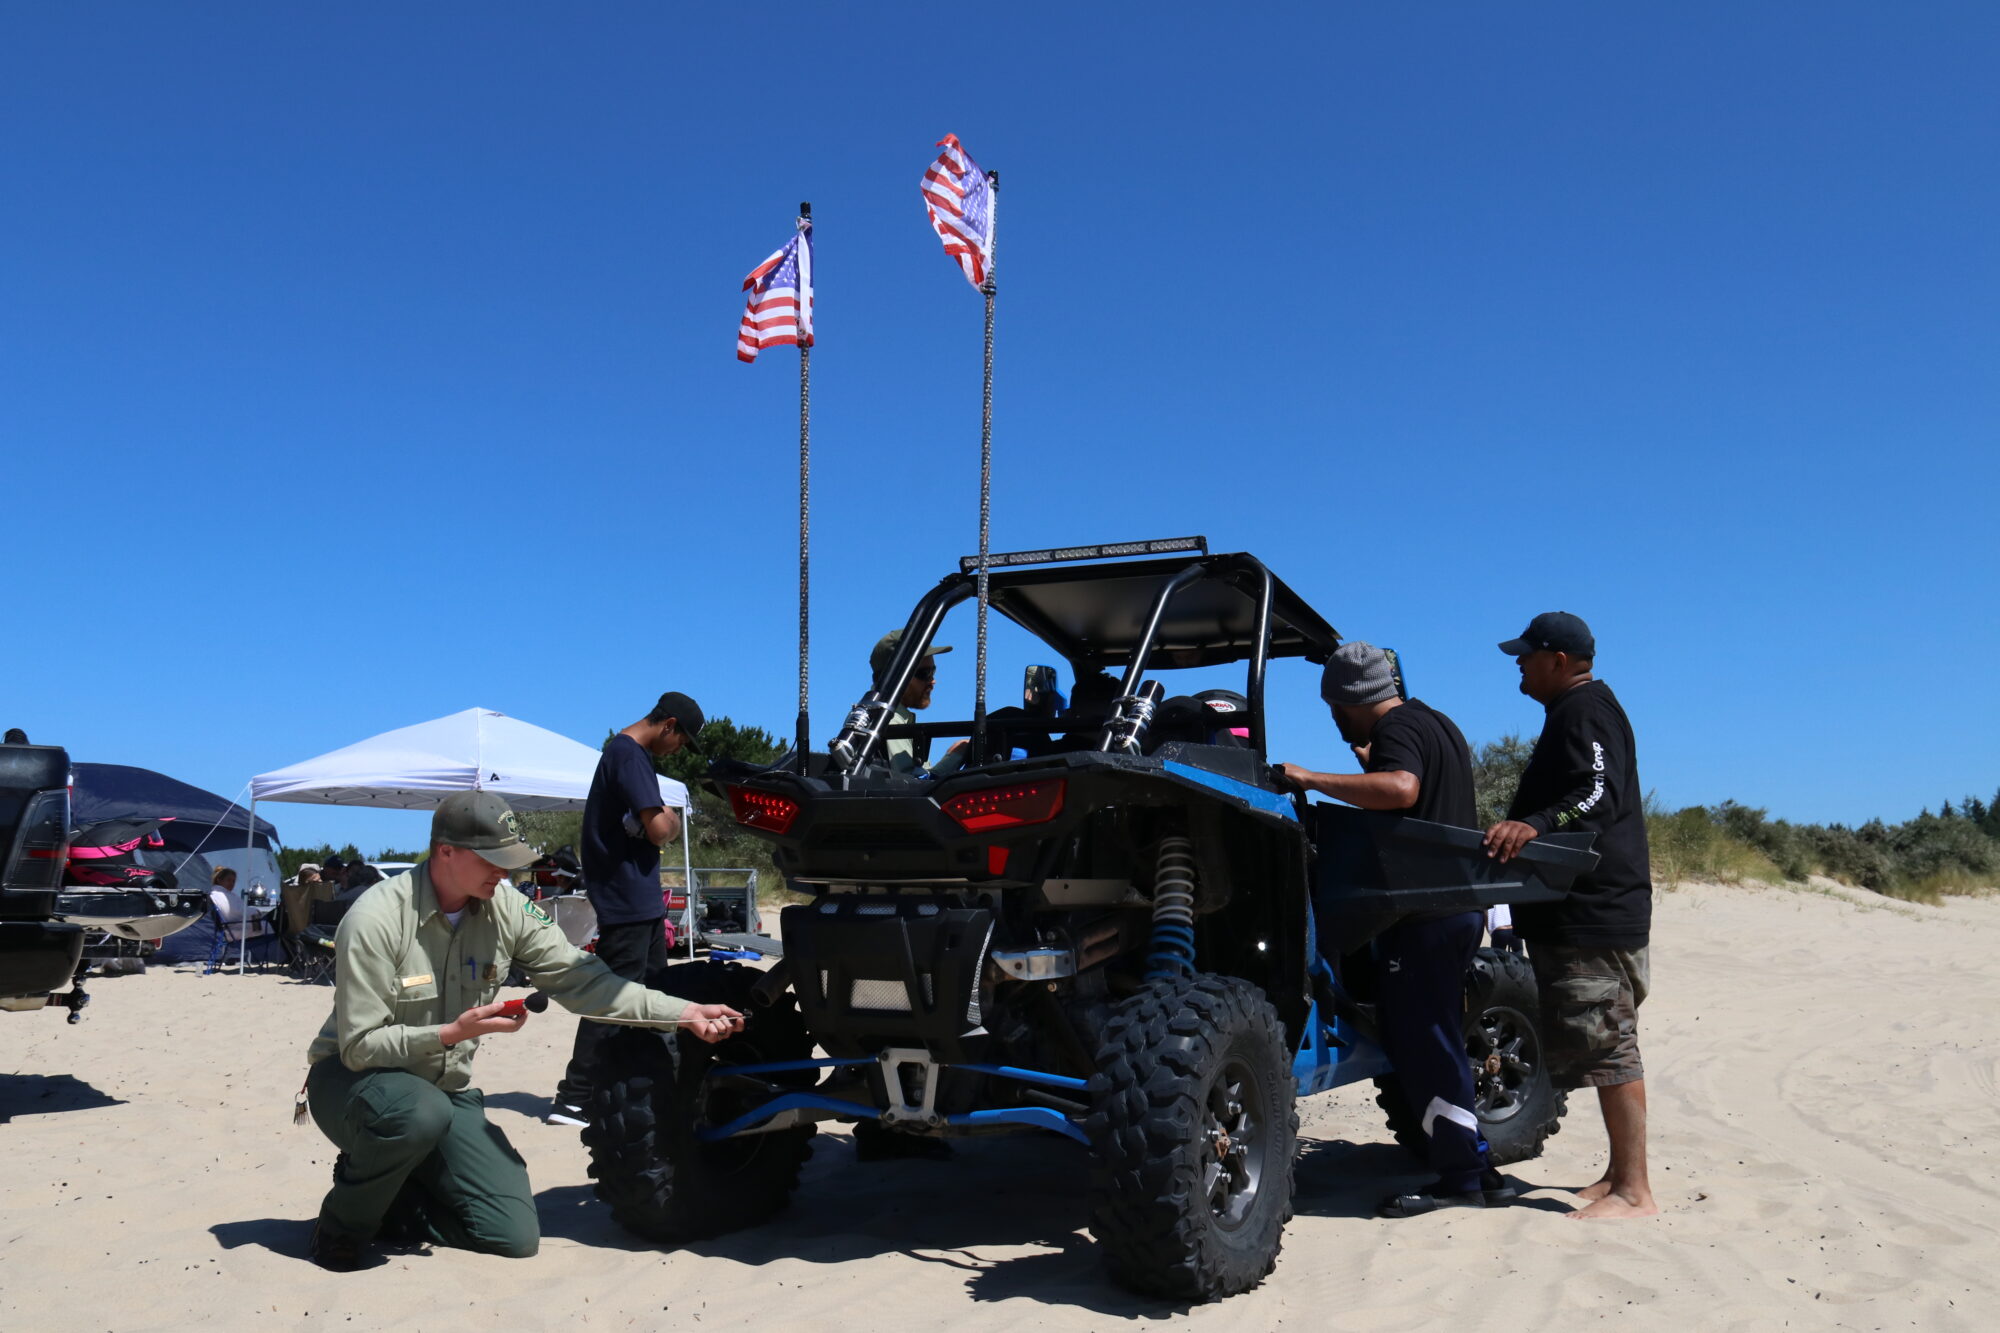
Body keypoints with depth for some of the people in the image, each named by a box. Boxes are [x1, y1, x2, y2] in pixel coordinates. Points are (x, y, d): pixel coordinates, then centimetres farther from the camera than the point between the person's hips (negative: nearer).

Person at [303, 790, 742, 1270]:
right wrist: (453, 1033, -33)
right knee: (421, 1114, -41)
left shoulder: (505, 909, -8)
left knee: (516, 1236, -9)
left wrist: (685, 1013, -18)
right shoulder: (376, 920, -23)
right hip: (354, 1077, -5)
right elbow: (359, 1046, -21)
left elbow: (583, 981, -10)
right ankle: (345, 1222, -11)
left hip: (446, 1090, 5)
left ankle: (388, 1201, 14)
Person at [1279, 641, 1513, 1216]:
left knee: (1420, 1042, -4)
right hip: (1459, 903, 10)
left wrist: (1311, 778, -30)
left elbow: (1400, 790, -34)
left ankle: (1463, 1174, 1)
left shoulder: (1396, 728, -14)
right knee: (1433, 1037, 16)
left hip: (1425, 910, -10)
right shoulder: (1436, 721, 17)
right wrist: (1374, 762, 35)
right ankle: (1472, 1170, 21)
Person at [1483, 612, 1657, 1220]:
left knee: (1607, 1045, -9)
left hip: (1595, 913, -11)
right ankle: (1621, 1175, 21)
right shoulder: (1573, 713, 22)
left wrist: (1534, 825, -39)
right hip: (1575, 913, 11)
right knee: (1603, 1047, 14)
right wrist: (1515, 831, 38)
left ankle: (1634, 1191, -6)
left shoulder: (1584, 711, -11)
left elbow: (1600, 795, -26)